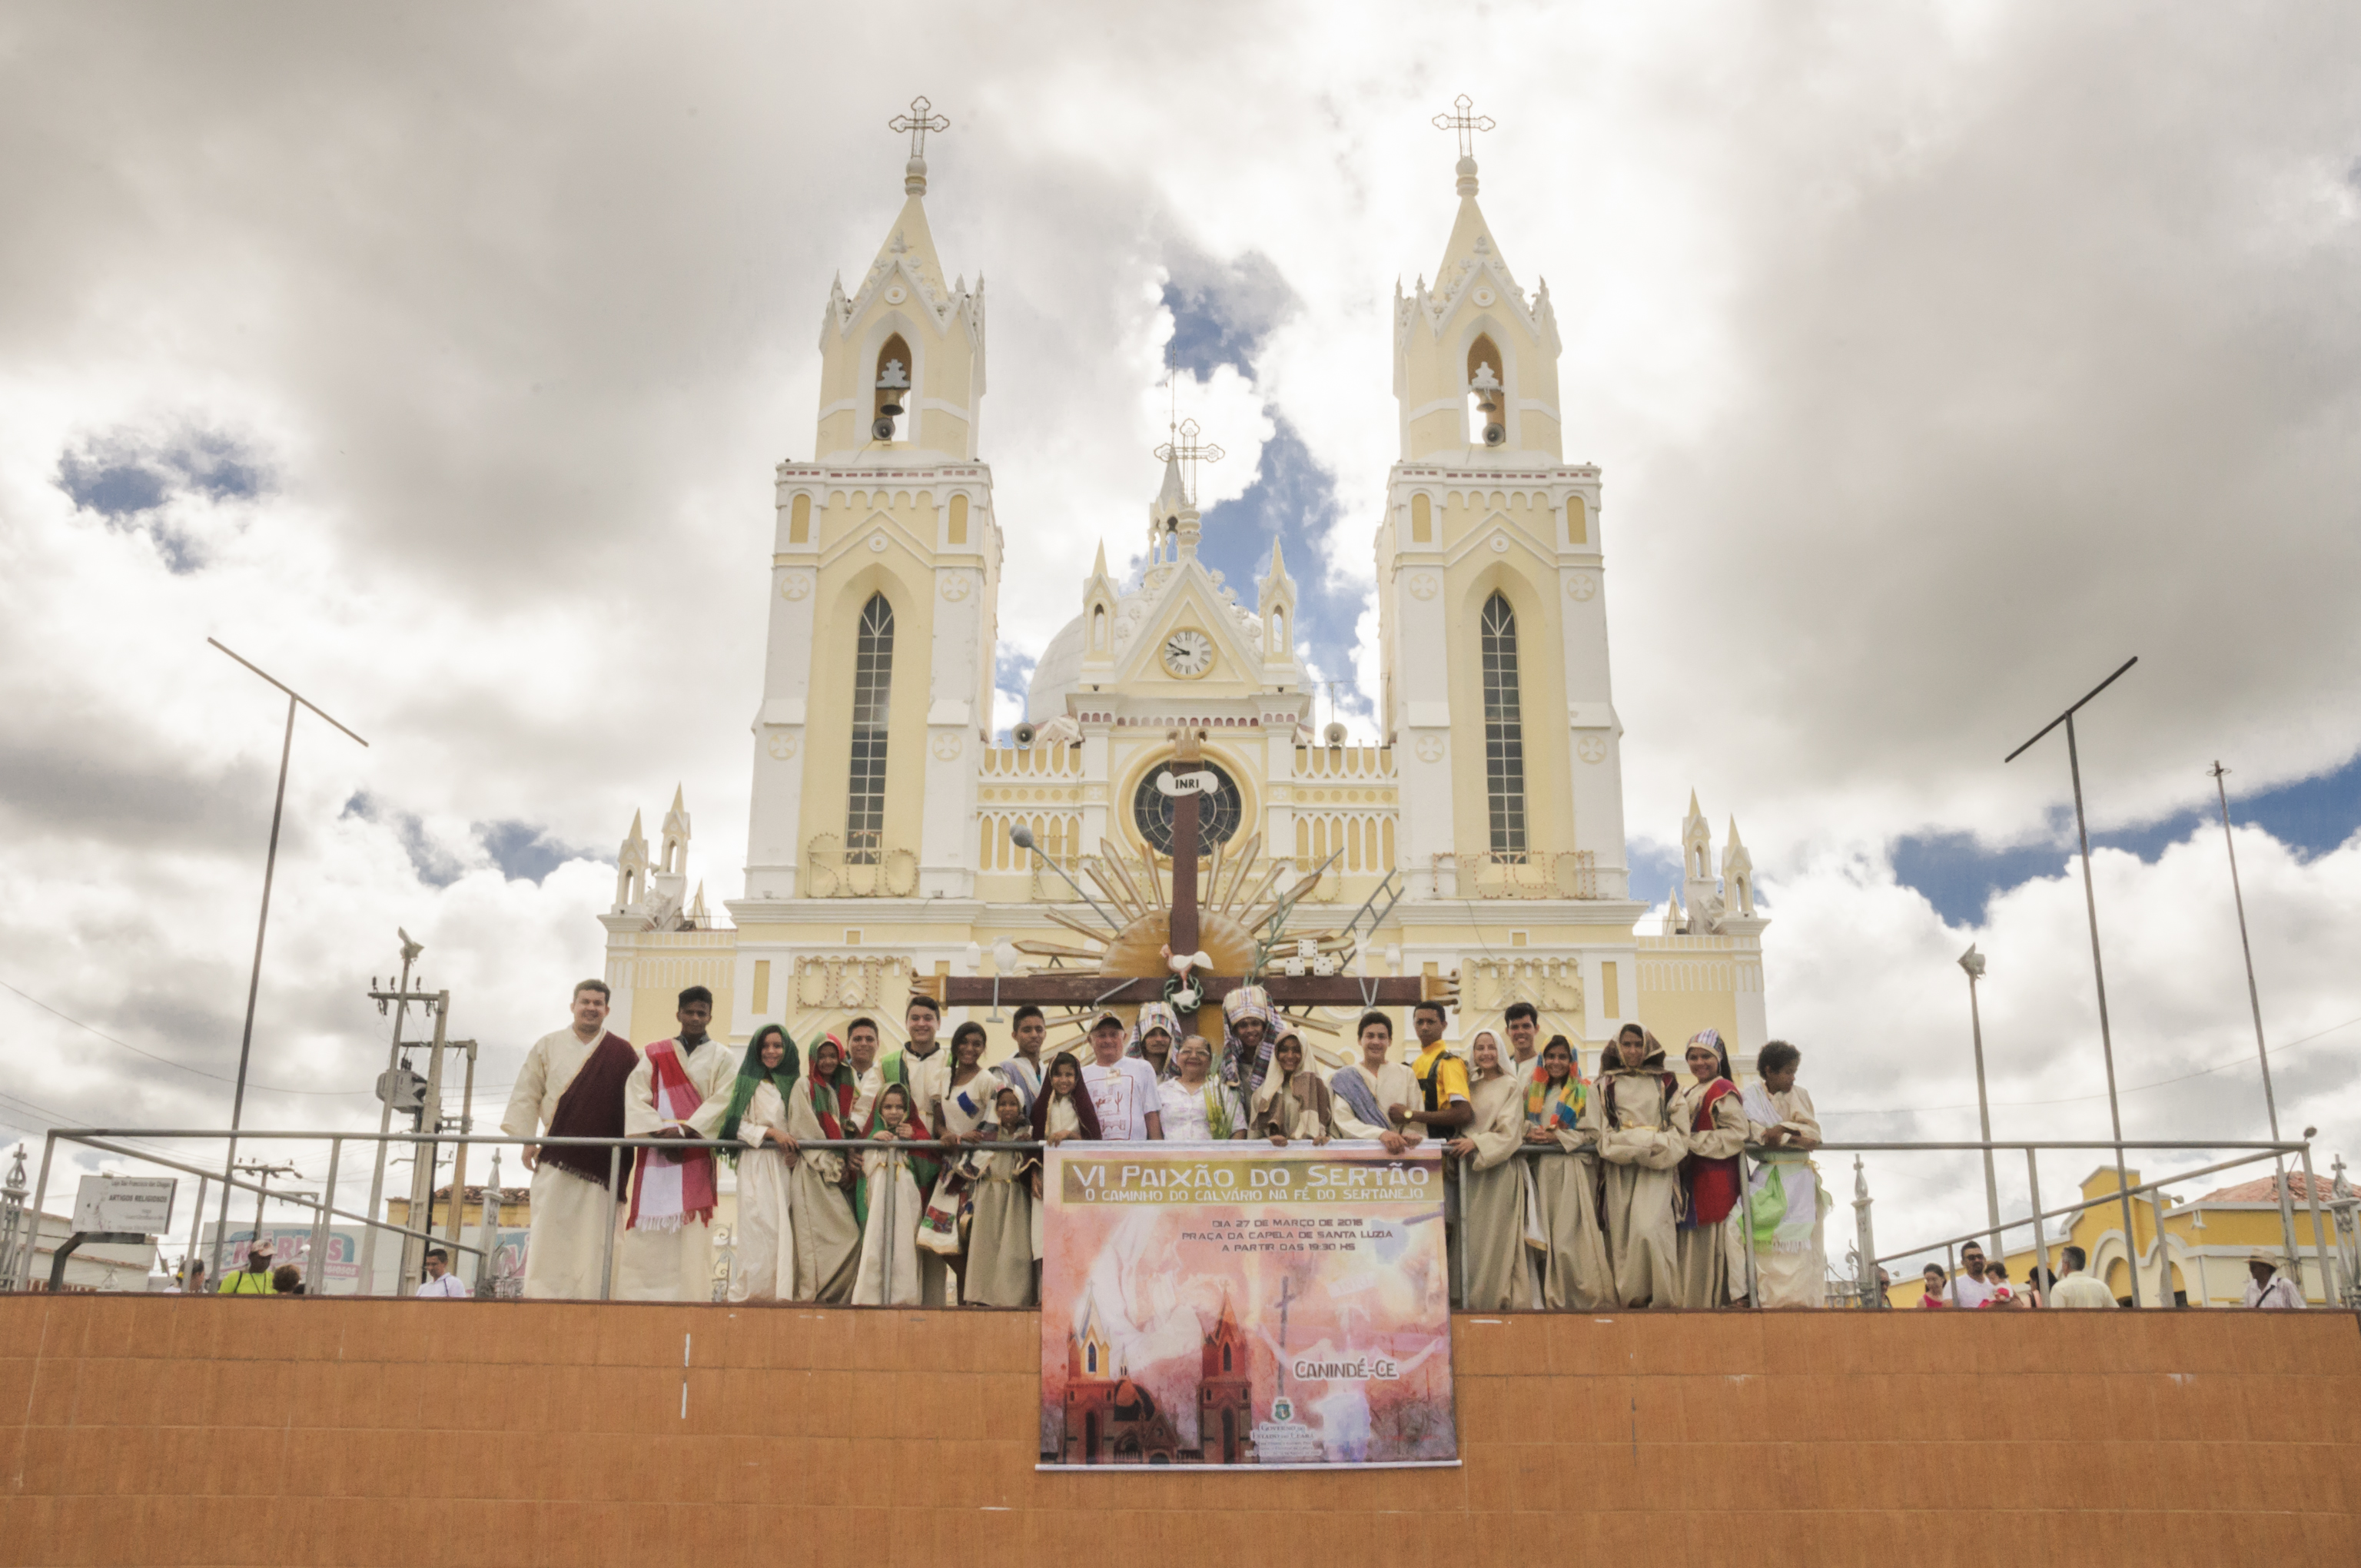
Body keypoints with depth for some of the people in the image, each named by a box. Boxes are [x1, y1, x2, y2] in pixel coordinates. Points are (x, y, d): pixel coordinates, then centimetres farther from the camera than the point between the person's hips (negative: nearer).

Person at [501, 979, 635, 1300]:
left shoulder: (623, 1054, 7)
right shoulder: (548, 1046, 11)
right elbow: (526, 1096, 10)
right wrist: (527, 1140, 0)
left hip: (603, 1161, 0)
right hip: (557, 1156, 1)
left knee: (594, 1234, -4)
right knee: (550, 1231, -6)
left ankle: (590, 1295, -3)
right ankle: (541, 1294, -6)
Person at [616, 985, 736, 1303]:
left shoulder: (720, 1057, 11)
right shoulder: (654, 1055, 14)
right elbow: (636, 1097, 2)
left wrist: (687, 1130, -15)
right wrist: (660, 1130, -14)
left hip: (698, 1154, -1)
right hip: (656, 1152, 1)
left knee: (692, 1229, -9)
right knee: (647, 1231, -4)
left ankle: (691, 1298, -11)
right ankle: (637, 1298, -2)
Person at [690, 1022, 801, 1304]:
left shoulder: (793, 1082, 15)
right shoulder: (746, 1081, 4)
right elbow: (738, 1125, -3)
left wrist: (796, 1152, 0)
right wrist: (771, 1133, -13)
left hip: (785, 1166, 4)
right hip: (757, 1164, -4)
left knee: (784, 1231, -2)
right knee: (761, 1226, -14)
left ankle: (781, 1294, -1)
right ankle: (750, 1294, -10)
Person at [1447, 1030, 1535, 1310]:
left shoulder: (1511, 1086, 0)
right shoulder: (1471, 1087, 15)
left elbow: (1509, 1130, -9)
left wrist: (1477, 1143, -18)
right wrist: (1463, 1142, 0)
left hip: (1500, 1168, -5)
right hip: (1472, 1171, 5)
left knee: (1497, 1234, -7)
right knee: (1472, 1233, 2)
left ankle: (1501, 1298, -2)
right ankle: (1474, 1299, 7)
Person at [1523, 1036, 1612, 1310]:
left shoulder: (1584, 1092, 2)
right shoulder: (1533, 1090, 16)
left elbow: (1591, 1133, -4)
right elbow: (1521, 1122, 15)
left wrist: (1557, 1137, -12)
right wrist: (1530, 1132, -7)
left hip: (1573, 1171, -4)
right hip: (1541, 1169, 4)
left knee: (1570, 1234, -10)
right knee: (1544, 1233, 1)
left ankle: (1582, 1296, -5)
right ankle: (1550, 1297, 5)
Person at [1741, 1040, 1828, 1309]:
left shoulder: (1799, 1094, 12)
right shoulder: (1752, 1094, 3)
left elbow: (1813, 1133, 0)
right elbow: (1756, 1133, -10)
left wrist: (1781, 1130, -15)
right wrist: (1797, 1137, -18)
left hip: (1801, 1178, 3)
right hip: (1771, 1180, -3)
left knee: (1806, 1245, -2)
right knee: (1772, 1244, -11)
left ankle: (1806, 1302, -1)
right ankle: (1774, 1302, -12)